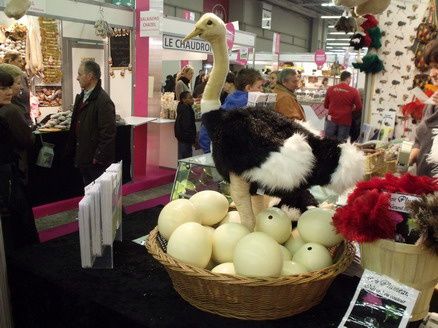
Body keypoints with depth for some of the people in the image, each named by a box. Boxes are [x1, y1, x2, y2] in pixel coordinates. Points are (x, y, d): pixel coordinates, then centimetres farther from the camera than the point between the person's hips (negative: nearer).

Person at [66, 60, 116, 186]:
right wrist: (72, 151, 13)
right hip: (83, 158, 8)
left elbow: (108, 134, -21)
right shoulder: (80, 97, 12)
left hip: (96, 162, -8)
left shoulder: (103, 101, -17)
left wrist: (99, 158, -19)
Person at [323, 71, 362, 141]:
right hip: (345, 121, -2)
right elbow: (359, 108, -4)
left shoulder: (331, 89, 0)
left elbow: (326, 105, 9)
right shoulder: (354, 91, -7)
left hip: (332, 119, 2)